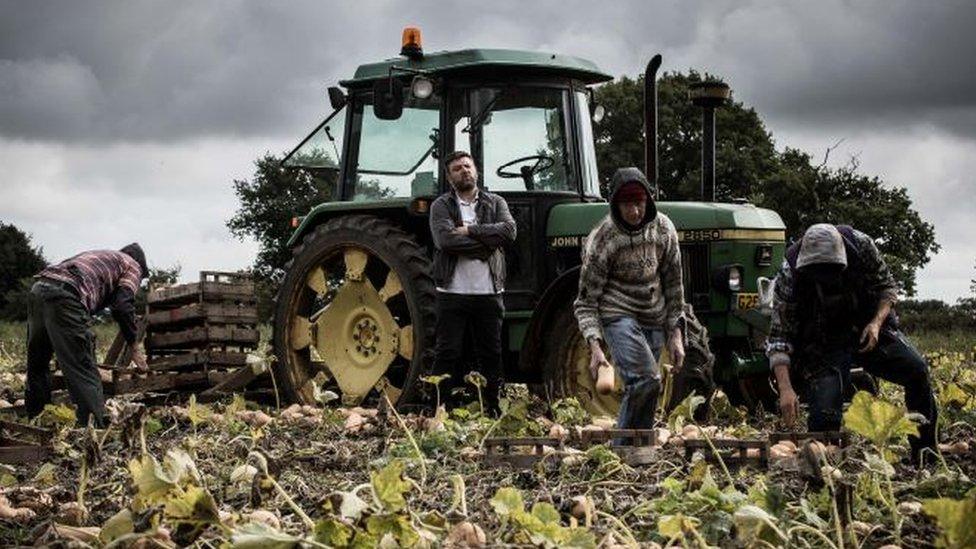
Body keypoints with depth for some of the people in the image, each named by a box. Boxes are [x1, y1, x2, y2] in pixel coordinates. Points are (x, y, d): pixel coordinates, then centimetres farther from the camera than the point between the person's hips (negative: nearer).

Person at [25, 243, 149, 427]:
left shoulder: (96, 256, 40)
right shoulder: (132, 266, 19)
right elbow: (123, 307, 3)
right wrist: (134, 346, 13)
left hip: (38, 289, 8)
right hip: (65, 295, -7)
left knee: (37, 365, 21)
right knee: (84, 371, -9)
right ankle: (97, 428, -15)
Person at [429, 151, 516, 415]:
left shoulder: (495, 203, 12)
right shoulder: (441, 206, 4)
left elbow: (509, 231, -6)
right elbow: (446, 240, -13)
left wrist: (470, 230, -12)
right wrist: (485, 245, -11)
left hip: (488, 292, 3)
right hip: (453, 291, -2)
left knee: (491, 354, 7)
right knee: (447, 354, -1)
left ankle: (492, 409, 14)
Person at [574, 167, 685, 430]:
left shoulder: (662, 228, -2)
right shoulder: (601, 240, -14)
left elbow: (673, 284, 9)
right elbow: (586, 302, -10)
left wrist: (675, 334, 7)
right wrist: (595, 346, -21)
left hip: (653, 318, 5)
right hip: (618, 315, -5)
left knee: (644, 390, 5)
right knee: (646, 379, -23)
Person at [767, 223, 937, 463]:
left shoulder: (861, 245, -18)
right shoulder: (789, 277, -24)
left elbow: (887, 286, 0)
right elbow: (780, 337, -20)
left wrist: (877, 322, -19)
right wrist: (786, 389, -32)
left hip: (868, 329, 3)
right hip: (822, 344, -3)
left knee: (916, 370, -15)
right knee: (825, 415, -22)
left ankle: (926, 457, 1)